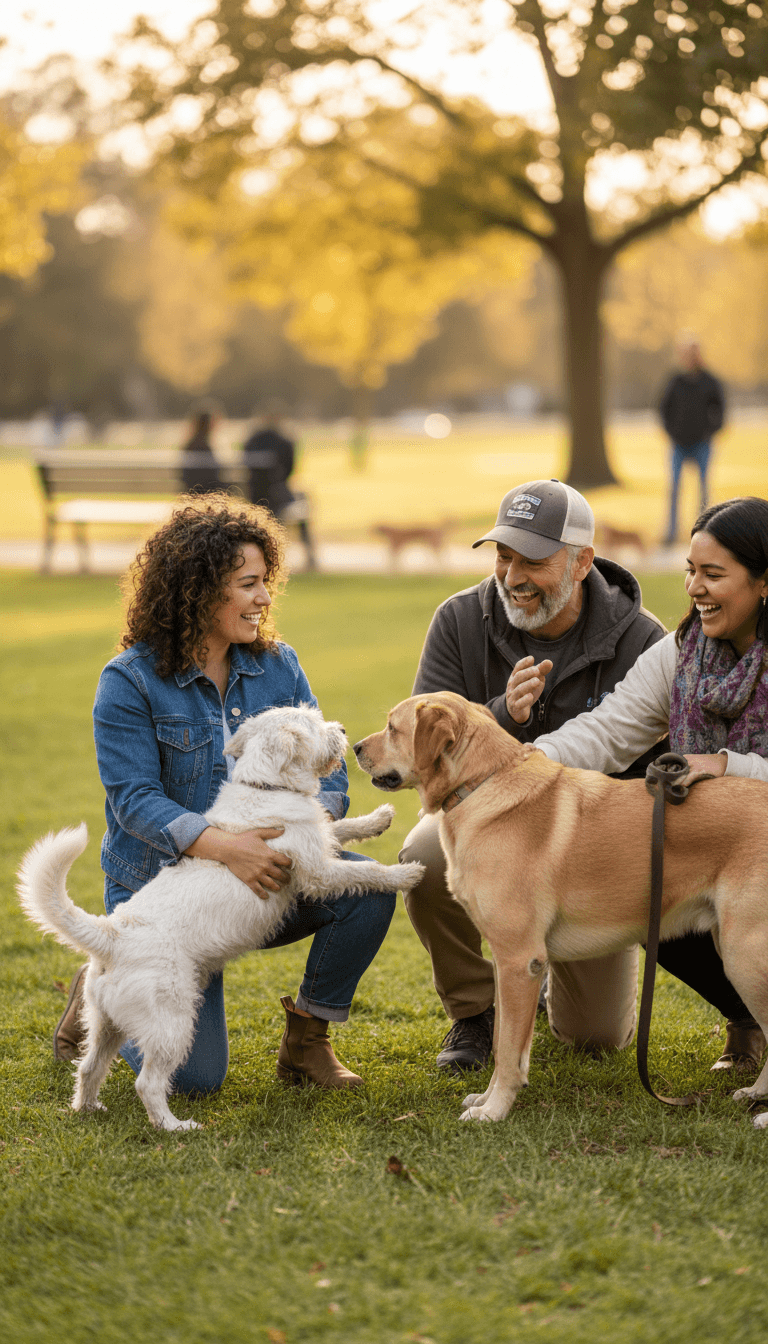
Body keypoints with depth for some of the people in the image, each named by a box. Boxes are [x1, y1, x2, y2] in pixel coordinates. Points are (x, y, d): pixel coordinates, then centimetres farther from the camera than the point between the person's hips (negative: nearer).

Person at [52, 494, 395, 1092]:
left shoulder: (277, 665, 2)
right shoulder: (130, 681, -12)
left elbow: (325, 766, -2)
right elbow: (136, 798, -20)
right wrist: (222, 846, -36)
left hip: (264, 878, 5)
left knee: (369, 886, -23)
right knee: (194, 1075, -15)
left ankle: (307, 1037, -1)